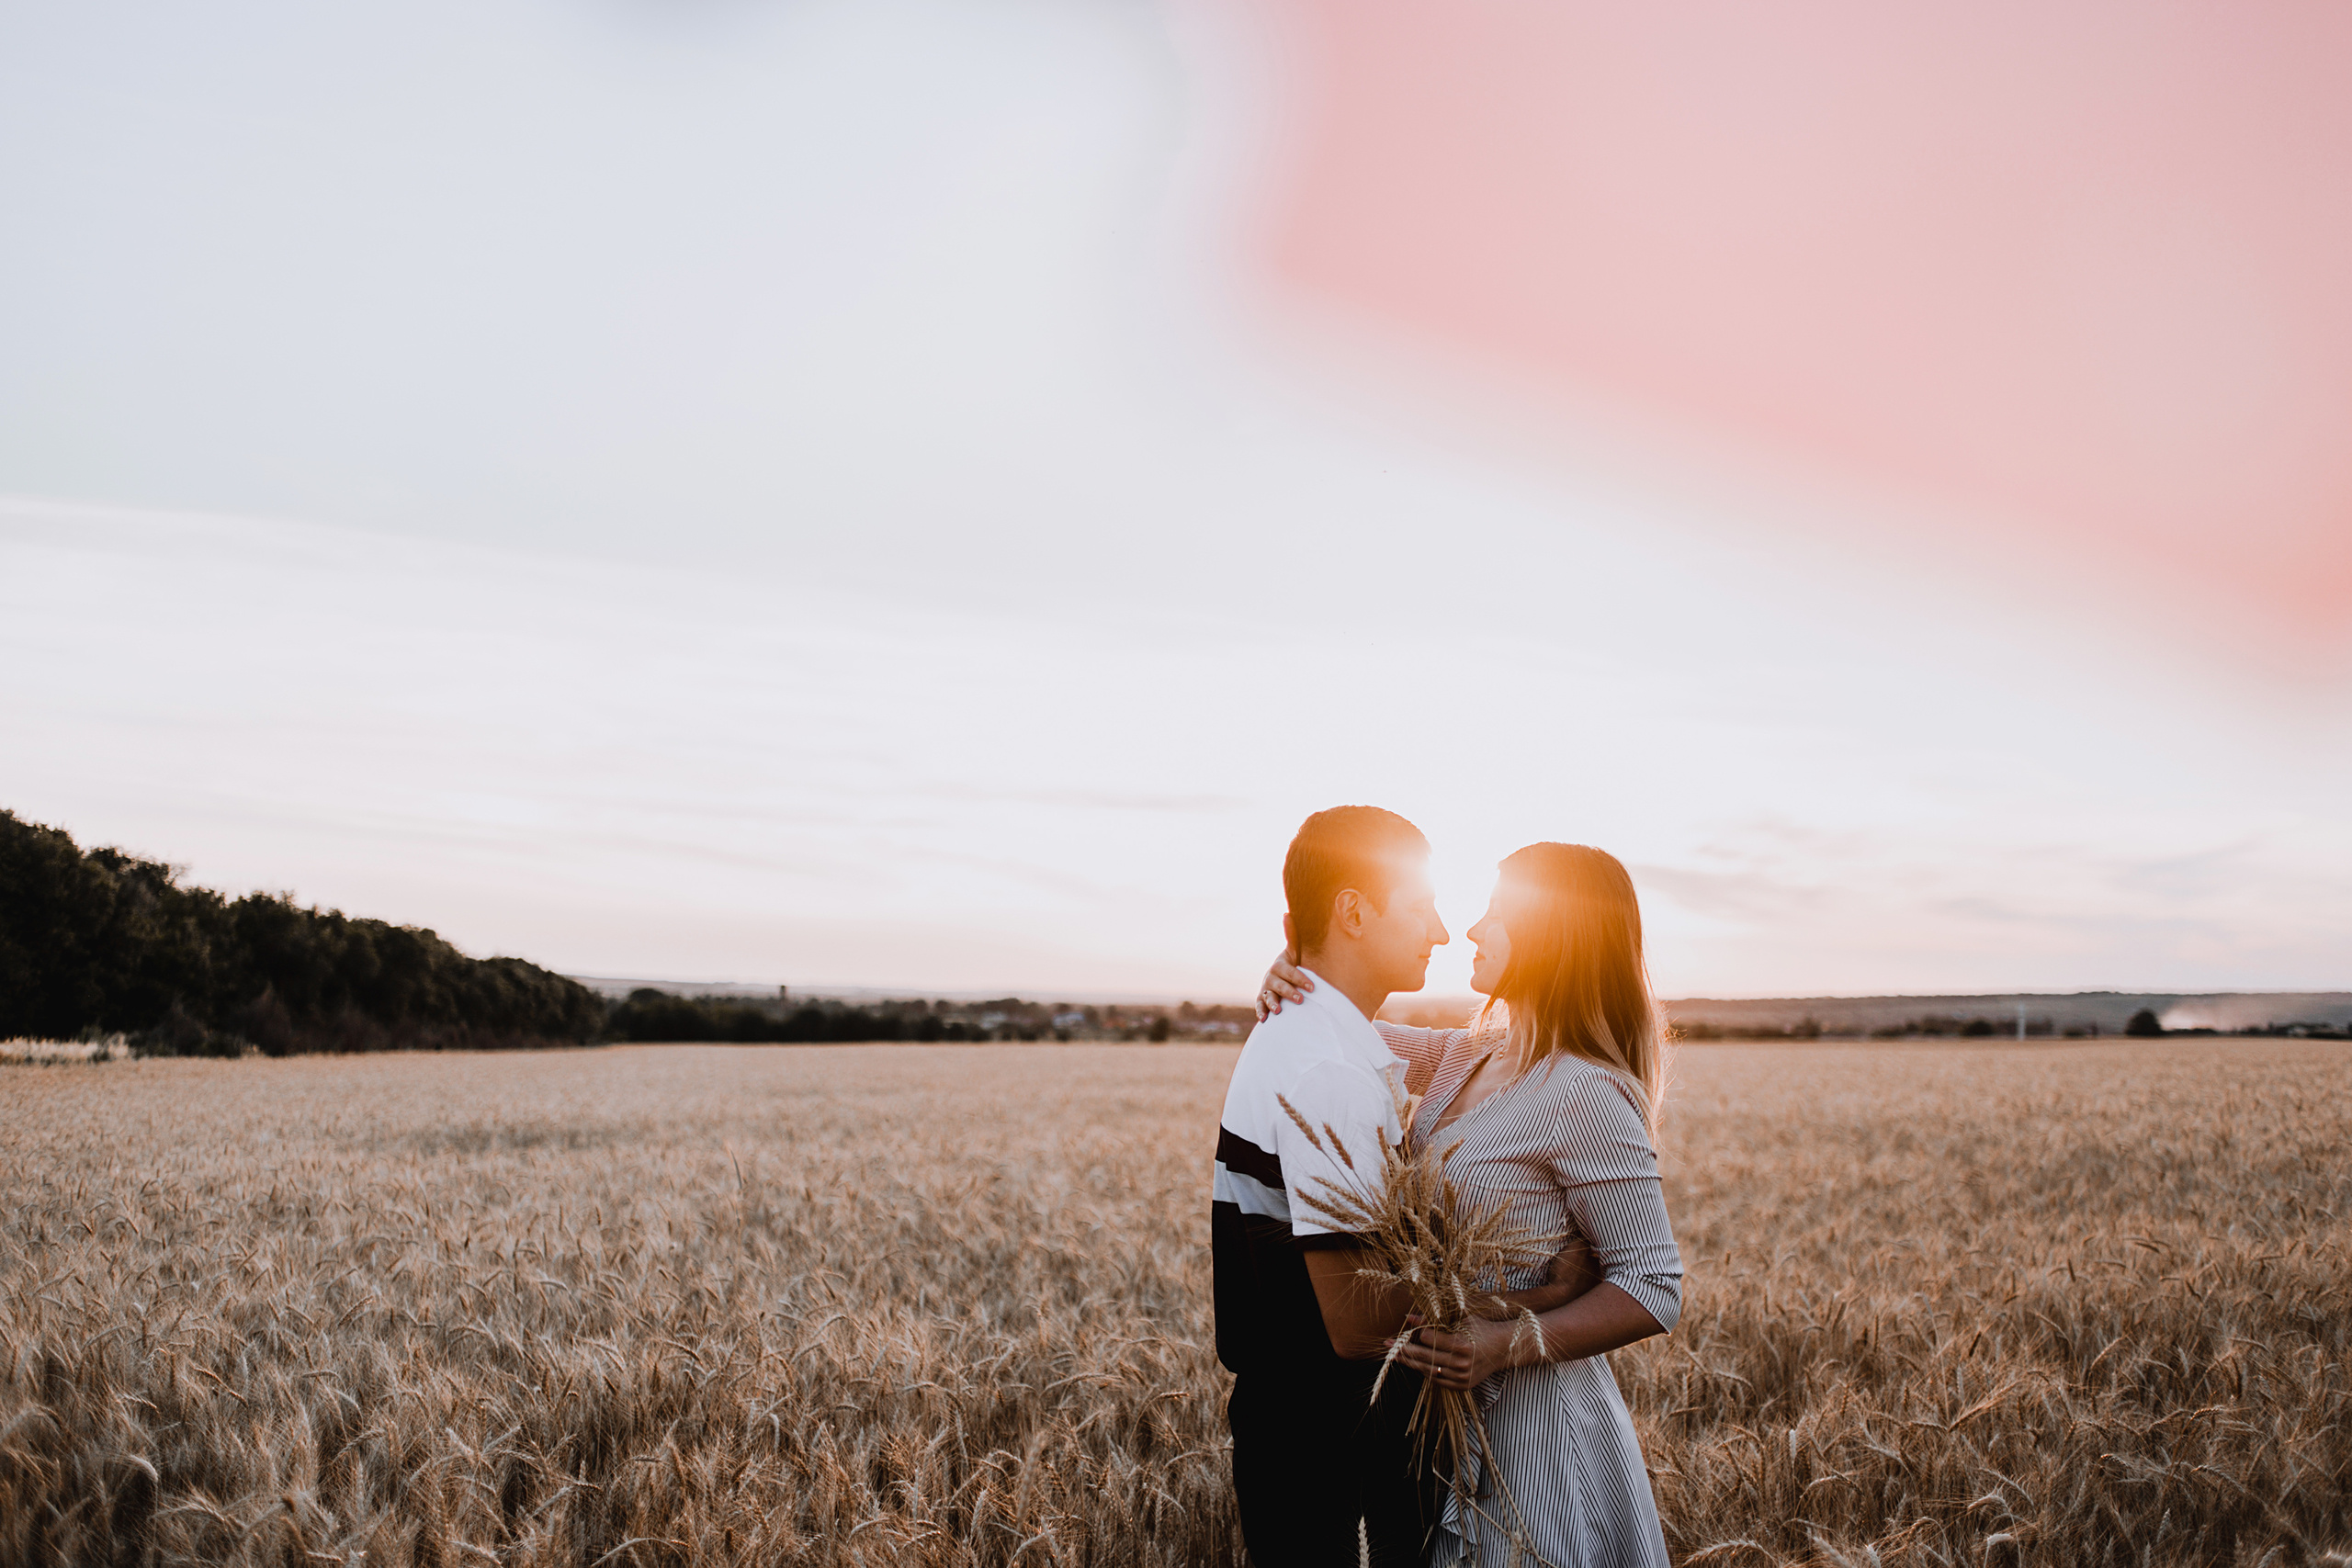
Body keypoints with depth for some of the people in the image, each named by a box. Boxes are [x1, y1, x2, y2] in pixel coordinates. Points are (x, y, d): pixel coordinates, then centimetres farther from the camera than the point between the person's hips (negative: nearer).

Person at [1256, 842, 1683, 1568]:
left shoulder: (1585, 1093, -21)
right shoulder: (1473, 1056, 4)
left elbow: (1654, 1290, -20)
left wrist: (1509, 1345, -31)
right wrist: (1293, 977, -5)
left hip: (1533, 1418, -8)